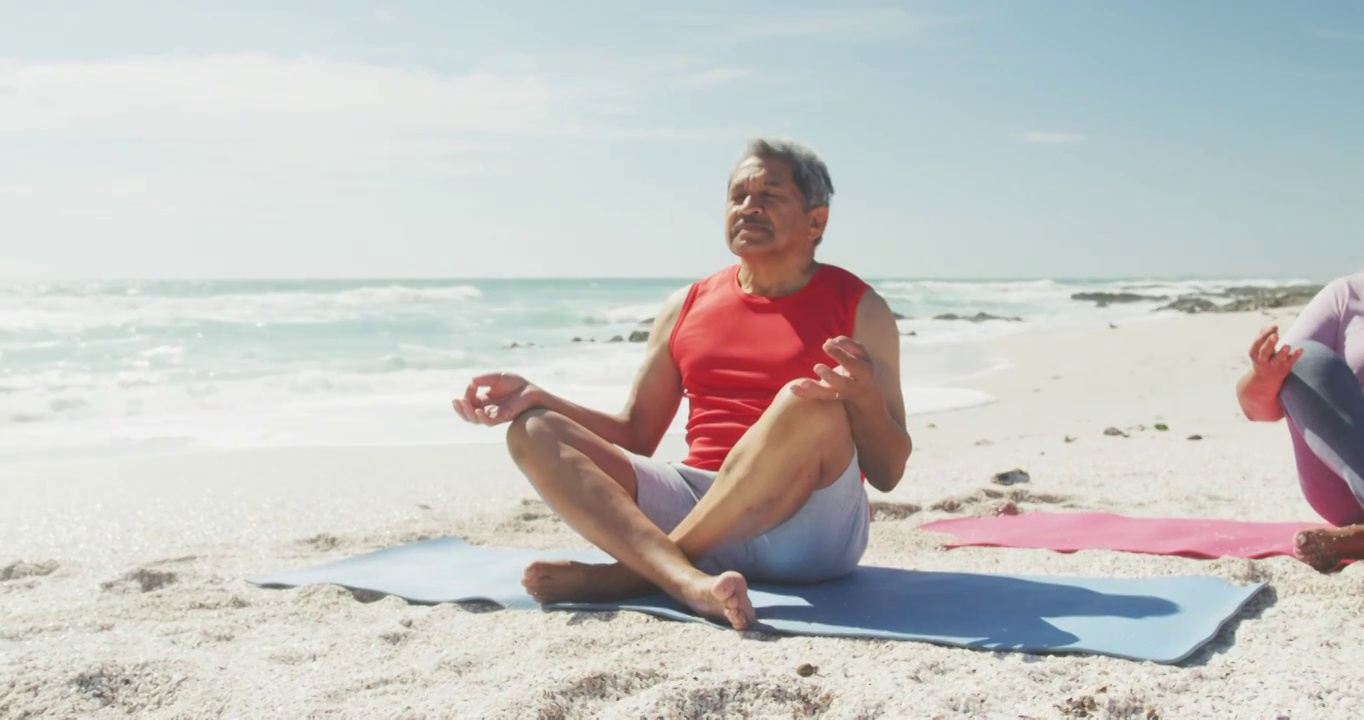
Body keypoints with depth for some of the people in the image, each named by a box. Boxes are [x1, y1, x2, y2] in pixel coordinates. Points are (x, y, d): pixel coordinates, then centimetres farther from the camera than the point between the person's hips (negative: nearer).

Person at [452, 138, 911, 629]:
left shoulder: (859, 309, 6)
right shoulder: (687, 307, 16)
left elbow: (887, 474, 0)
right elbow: (635, 437, 18)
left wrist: (864, 398, -21)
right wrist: (537, 398, 4)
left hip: (809, 530, -4)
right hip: (696, 505, 4)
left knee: (809, 404, -34)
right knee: (533, 432, -12)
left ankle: (625, 574, -25)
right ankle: (691, 583, -39)